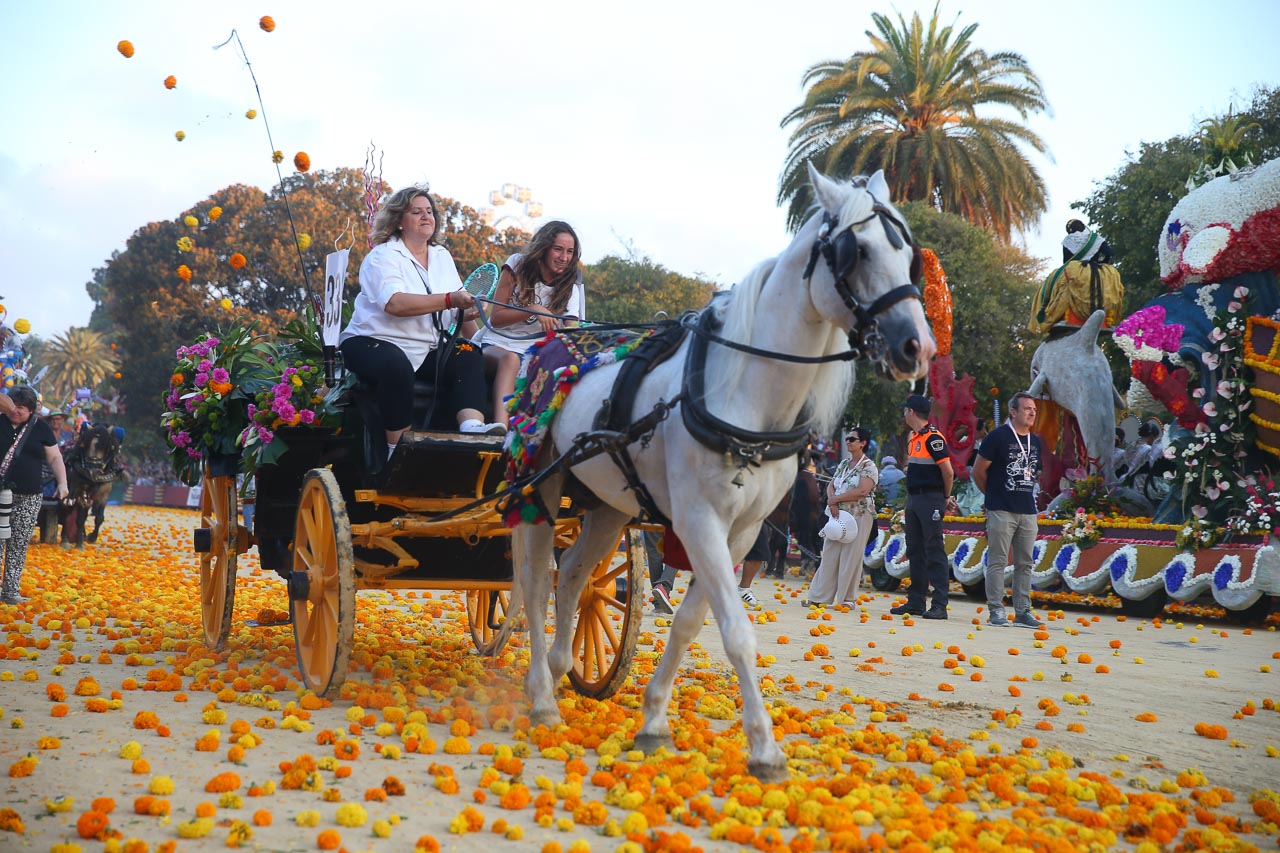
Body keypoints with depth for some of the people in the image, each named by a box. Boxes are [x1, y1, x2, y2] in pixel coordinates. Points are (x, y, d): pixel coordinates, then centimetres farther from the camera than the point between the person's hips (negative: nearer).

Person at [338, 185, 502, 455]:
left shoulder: (442, 256, 14)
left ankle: (472, 426, -35)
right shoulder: (384, 256, -8)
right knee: (397, 365, -37)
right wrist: (449, 299, -32)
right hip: (372, 342, -6)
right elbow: (394, 304, -27)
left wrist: (467, 309, -16)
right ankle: (398, 450, -30)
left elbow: (454, 309, 9)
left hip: (426, 347, 7)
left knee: (469, 357, -17)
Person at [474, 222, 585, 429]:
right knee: (510, 359, -39)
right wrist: (533, 310, -16)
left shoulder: (570, 288, 7)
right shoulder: (518, 265, 2)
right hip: (495, 344, -2)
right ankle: (499, 428, -58)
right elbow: (495, 318, -2)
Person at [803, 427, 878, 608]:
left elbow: (863, 491, -19)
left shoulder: (868, 466, -6)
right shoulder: (844, 463, 15)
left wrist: (836, 499, -13)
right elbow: (831, 486, 14)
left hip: (859, 516, -6)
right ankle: (819, 596, 7)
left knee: (851, 557, -4)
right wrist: (832, 503, -7)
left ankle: (848, 598, 3)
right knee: (830, 554, 5)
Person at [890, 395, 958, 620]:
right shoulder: (913, 438, 16)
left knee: (934, 551, -8)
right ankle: (916, 602, 16)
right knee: (915, 551, 11)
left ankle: (940, 605, -7)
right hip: (913, 500, 10)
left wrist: (946, 498, -3)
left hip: (930, 500, -10)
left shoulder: (933, 437, -13)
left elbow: (948, 471, -15)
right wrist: (909, 501, 14)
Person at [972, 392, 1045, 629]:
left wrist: (1026, 492, 13)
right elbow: (978, 471, -2)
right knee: (997, 562, -4)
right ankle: (996, 611, -1)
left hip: (1028, 511, 6)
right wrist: (994, 494, 6)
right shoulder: (998, 437, -7)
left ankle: (1023, 612, 13)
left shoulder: (1036, 441, 13)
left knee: (1025, 564, 8)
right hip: (1001, 510, -6)